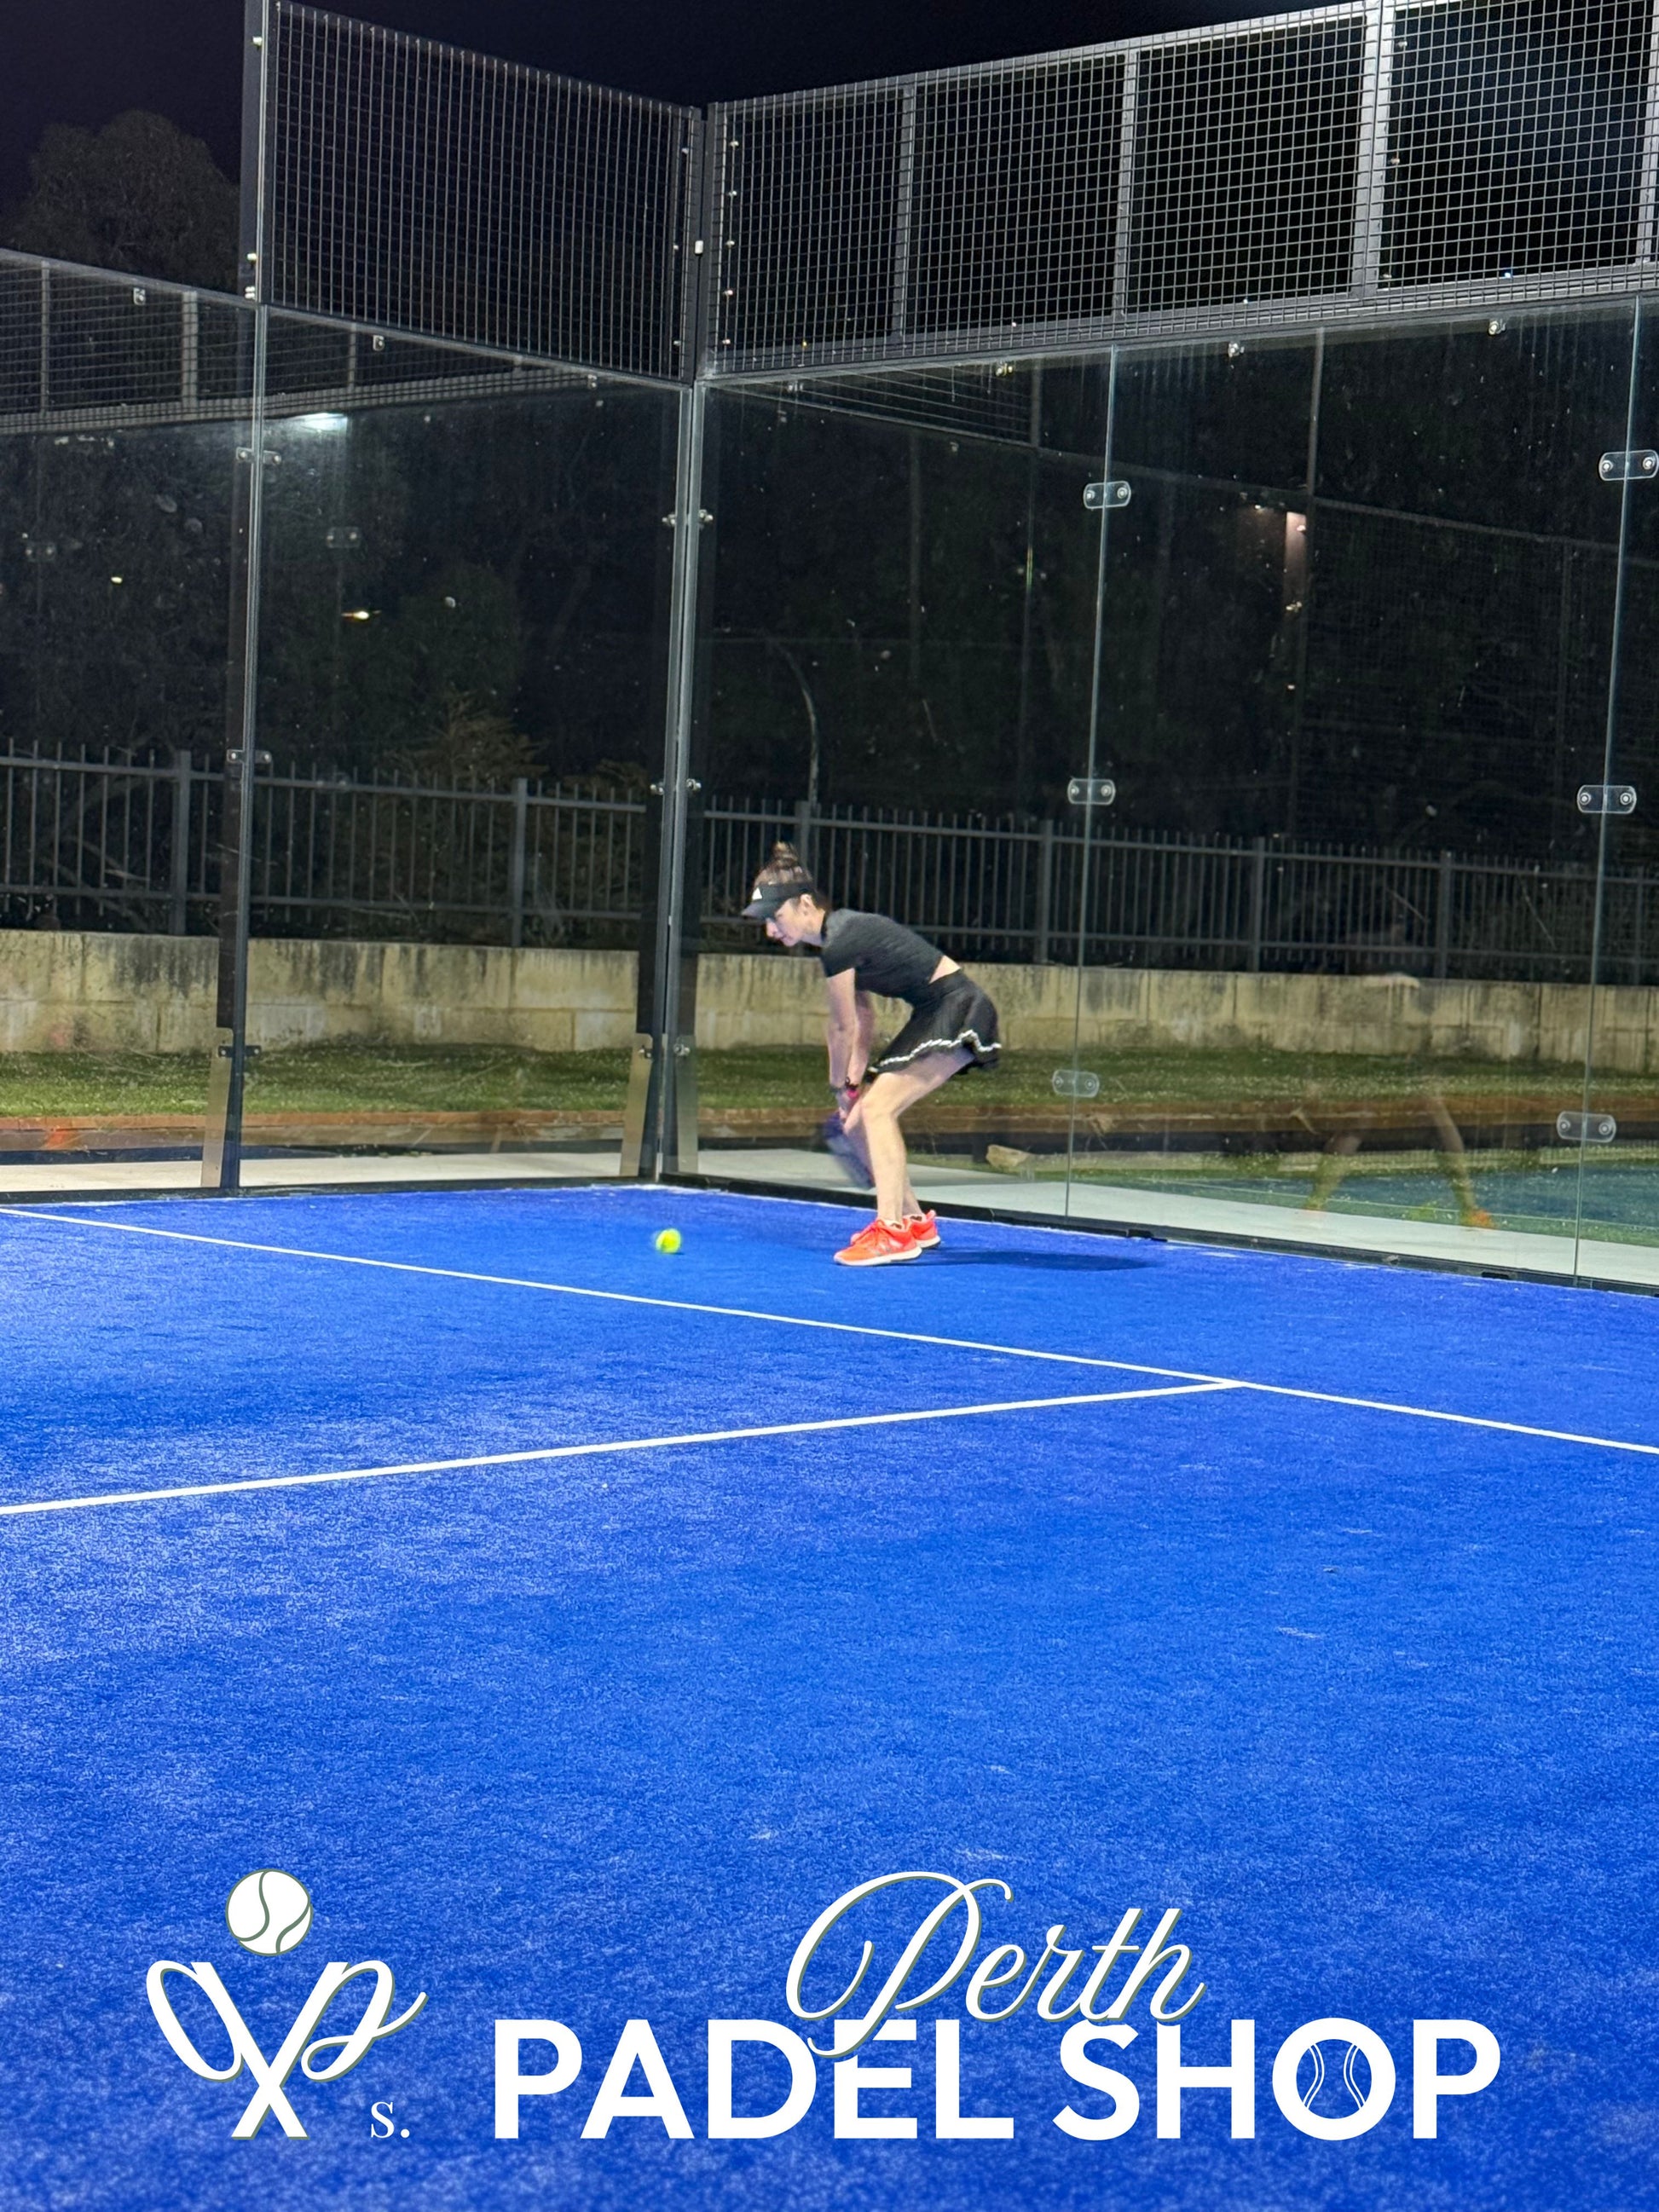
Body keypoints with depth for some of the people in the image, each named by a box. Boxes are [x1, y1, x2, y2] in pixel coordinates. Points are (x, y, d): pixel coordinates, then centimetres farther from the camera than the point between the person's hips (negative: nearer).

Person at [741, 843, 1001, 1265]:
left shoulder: (838, 945, -21)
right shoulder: (841, 930, 9)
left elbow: (843, 1029, -10)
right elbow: (862, 1019, 13)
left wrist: (842, 1087, 4)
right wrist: (853, 1083, 7)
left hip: (958, 1009, -10)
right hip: (932, 1016, 10)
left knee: (877, 1108, -21)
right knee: (856, 1121, 10)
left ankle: (893, 1231, -24)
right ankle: (915, 1222, 22)